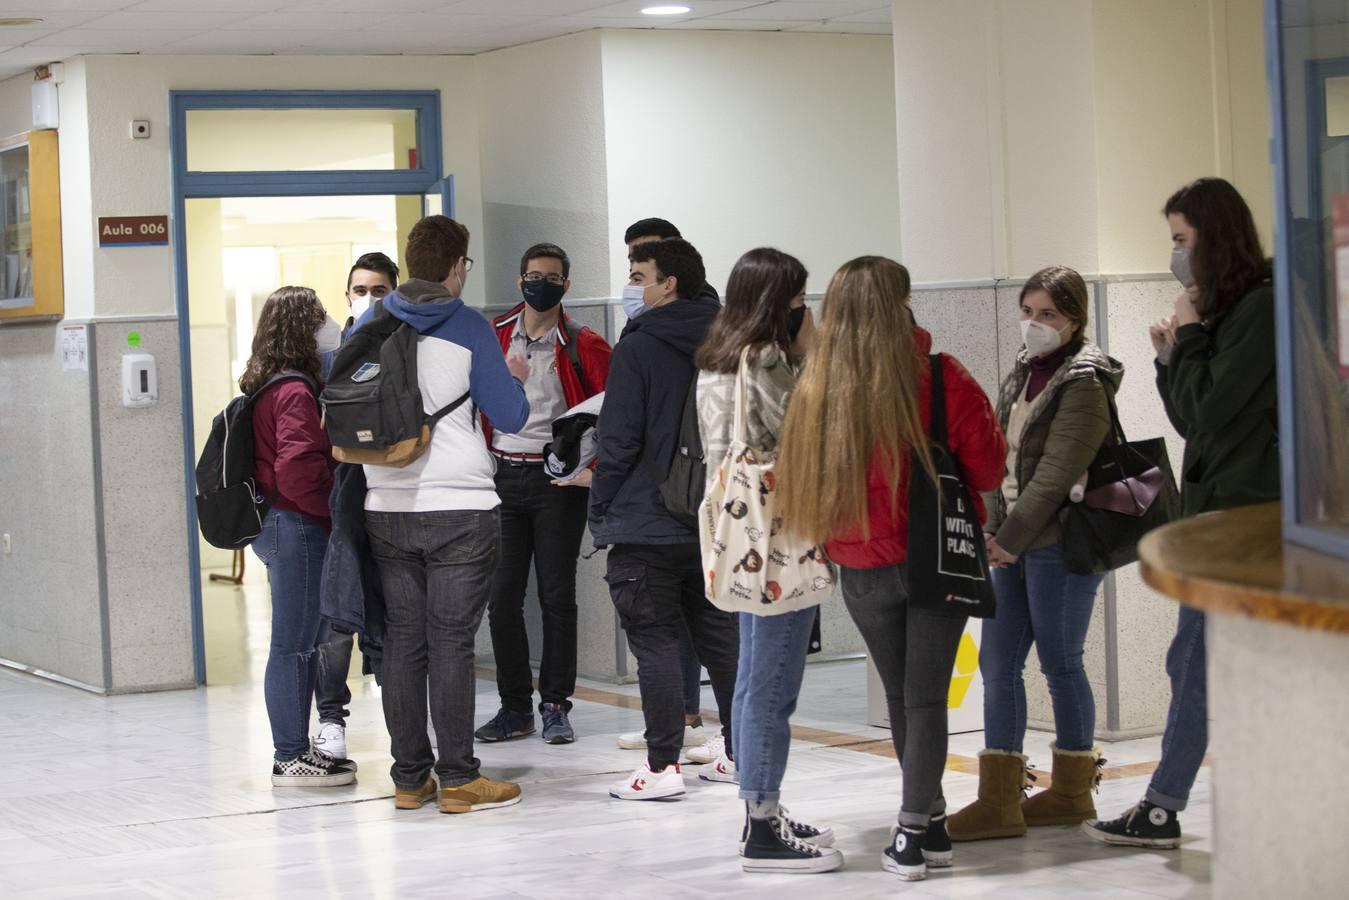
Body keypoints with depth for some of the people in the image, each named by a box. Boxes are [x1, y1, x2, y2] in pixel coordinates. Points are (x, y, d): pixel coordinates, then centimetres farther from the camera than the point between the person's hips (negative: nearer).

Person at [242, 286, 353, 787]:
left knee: (302, 642, 15)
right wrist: (333, 509, -12)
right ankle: (291, 759, 2)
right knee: (294, 644, -4)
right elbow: (297, 467, -25)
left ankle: (298, 750, 21)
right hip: (297, 527, -10)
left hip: (275, 524, 10)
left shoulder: (267, 388, 14)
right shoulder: (295, 392, -16)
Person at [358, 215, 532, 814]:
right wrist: (515, 379, 16)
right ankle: (458, 780, 0)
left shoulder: (367, 328, 7)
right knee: (451, 642, -2)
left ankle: (409, 776, 12)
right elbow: (509, 417, -4)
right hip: (460, 509, -4)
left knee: (402, 641, 8)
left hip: (386, 510, 4)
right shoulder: (469, 328, -6)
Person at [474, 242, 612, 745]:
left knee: (556, 595, 0)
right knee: (502, 596, 3)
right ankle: (515, 706, 12)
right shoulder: (492, 339, 8)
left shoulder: (583, 347, 0)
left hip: (558, 481, -3)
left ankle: (556, 706, 8)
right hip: (502, 477, 3)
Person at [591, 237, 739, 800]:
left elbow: (619, 439, -13)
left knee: (654, 642, -3)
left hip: (646, 525, -7)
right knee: (721, 636, 14)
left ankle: (662, 765, -4)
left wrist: (600, 511, -3)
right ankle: (742, 753, 19)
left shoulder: (639, 347, -11)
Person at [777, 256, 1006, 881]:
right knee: (925, 696, 5)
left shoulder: (817, 389, -7)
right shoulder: (941, 380, -14)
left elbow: (801, 482, 1)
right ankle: (913, 835, 2)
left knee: (900, 695, 17)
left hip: (862, 569, 3)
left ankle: (930, 824, 24)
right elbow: (989, 470, -6)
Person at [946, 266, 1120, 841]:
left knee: (1060, 663, 0)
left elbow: (1057, 471, -16)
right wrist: (994, 531, 5)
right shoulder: (1022, 375, 15)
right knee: (998, 664, 4)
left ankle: (1072, 791, 14)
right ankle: (1000, 800, 5)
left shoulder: (1083, 382, -11)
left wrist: (1012, 536, -15)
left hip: (1061, 542, -8)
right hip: (1012, 540, 8)